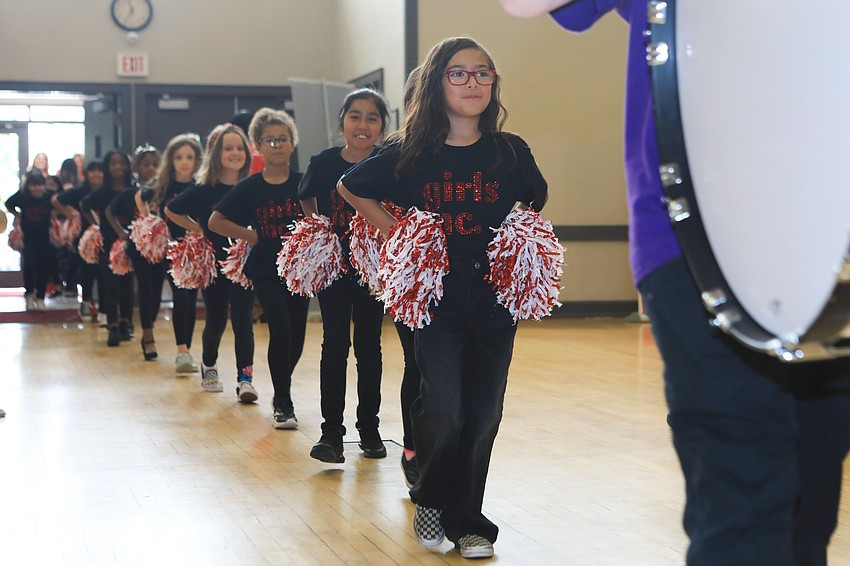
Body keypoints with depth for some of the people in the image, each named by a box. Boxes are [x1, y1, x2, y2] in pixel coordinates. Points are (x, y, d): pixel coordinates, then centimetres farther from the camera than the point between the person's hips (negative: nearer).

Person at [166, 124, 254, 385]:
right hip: (214, 265, 0)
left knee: (243, 321, -5)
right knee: (216, 322, 12)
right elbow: (171, 211, 6)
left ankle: (245, 379, -3)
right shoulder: (204, 190, -6)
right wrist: (199, 230, -1)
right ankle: (208, 366, 37)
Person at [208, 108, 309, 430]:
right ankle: (283, 403, 0)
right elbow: (215, 221, 2)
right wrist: (250, 235, -5)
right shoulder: (250, 188, -3)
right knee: (281, 330, -14)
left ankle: (281, 390, 32)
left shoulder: (303, 183, -3)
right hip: (266, 270, -2)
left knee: (296, 336, 5)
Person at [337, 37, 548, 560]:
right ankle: (432, 499, 15)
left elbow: (536, 204, 19)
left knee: (483, 412, 4)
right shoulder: (410, 154, -1)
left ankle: (467, 520, 20)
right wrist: (392, 229, 1)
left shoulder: (511, 152, 2)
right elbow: (350, 188, 12)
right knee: (442, 408, -12)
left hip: (496, 300, 2)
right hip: (436, 299, -2)